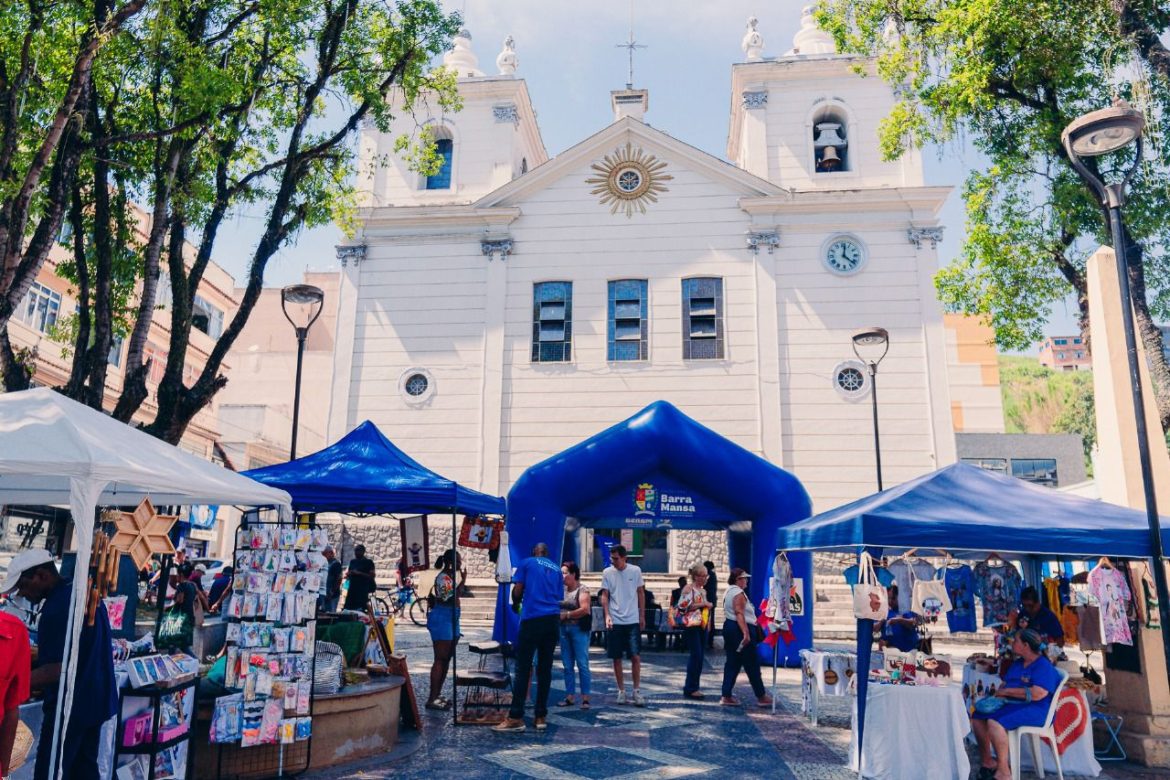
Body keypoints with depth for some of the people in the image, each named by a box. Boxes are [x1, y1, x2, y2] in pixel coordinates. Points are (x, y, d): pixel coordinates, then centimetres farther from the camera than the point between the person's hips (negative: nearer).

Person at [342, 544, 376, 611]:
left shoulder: (368, 562, -1)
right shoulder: (352, 562, 16)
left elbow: (372, 576, -8)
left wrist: (359, 573, -16)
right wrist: (348, 574, 1)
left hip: (362, 590, -6)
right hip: (352, 589, 6)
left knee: (360, 610, -13)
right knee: (347, 610, -1)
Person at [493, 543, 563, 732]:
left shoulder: (526, 563, 9)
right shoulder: (556, 569, 20)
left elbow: (517, 591, 3)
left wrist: (515, 604, 23)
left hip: (532, 619, -4)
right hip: (553, 620, 4)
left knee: (523, 668, -3)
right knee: (545, 669, 8)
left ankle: (516, 717, -5)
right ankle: (540, 716, 9)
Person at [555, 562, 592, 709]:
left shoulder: (582, 590, -6)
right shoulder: (562, 590, 12)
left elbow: (585, 609, -17)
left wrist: (566, 615, -13)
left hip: (579, 629, -6)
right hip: (564, 629, 6)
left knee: (582, 664, -3)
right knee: (567, 665, 8)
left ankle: (585, 698, 2)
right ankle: (569, 697, 15)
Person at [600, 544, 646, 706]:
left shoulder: (635, 571, -1)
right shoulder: (607, 572, -1)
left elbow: (641, 593, 7)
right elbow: (605, 596, 3)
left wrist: (642, 616, 6)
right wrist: (607, 615, -10)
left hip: (633, 621, 0)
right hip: (614, 621, 1)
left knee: (636, 656, -4)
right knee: (617, 658, 5)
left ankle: (637, 691, 8)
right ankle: (621, 691, 18)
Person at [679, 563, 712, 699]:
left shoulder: (703, 591, 17)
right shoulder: (688, 589, -8)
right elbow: (683, 605, -17)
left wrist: (708, 606, 8)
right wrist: (702, 604, -17)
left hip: (702, 626, 8)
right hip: (691, 626, -8)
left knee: (699, 657, 8)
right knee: (696, 656, -11)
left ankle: (692, 686, 16)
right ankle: (690, 688, -4)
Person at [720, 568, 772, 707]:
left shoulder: (728, 592, 16)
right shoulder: (739, 593, -15)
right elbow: (739, 614, -25)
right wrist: (746, 633, -30)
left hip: (729, 627, 10)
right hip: (739, 629, -10)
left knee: (732, 663, 10)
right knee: (752, 664, 0)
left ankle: (726, 696, 9)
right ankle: (761, 697, 9)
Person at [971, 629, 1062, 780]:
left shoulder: (1044, 666, -13)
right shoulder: (1017, 663, 18)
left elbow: (1037, 694, -26)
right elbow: (1005, 683, 21)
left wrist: (1008, 691, -16)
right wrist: (1000, 693, -4)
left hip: (1036, 709, -10)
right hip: (1012, 704, 10)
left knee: (994, 722, -32)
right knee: (978, 716, 0)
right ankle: (987, 761, 8)